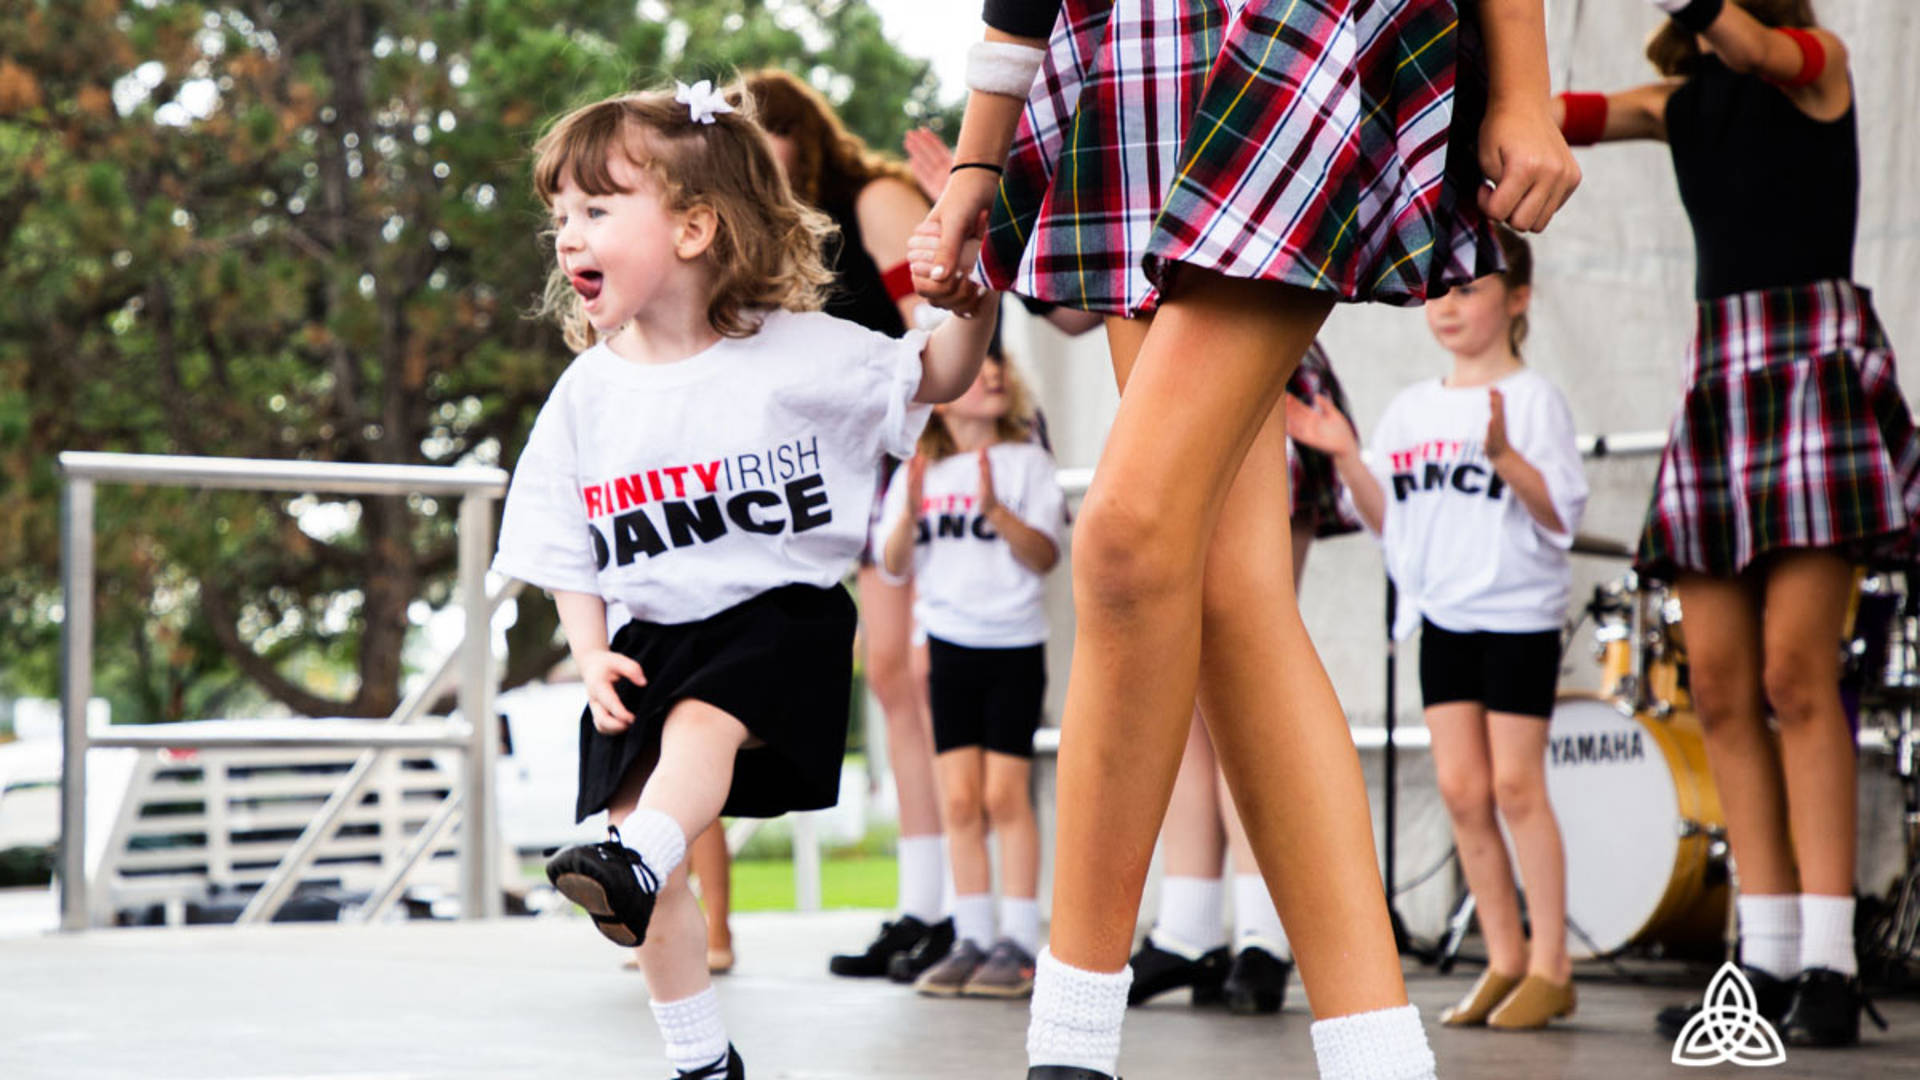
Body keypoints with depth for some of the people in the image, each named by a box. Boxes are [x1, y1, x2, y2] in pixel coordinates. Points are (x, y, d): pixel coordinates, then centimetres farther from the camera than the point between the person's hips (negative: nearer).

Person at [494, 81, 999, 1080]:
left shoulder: (795, 352, -6)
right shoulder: (585, 395, 3)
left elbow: (933, 379, 4)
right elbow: (565, 553, 9)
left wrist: (976, 302, -15)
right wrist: (590, 657, -5)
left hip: (779, 612, -3)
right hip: (651, 635, 4)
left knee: (702, 723, -33)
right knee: (645, 834, -3)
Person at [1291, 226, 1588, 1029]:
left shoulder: (1532, 399, -7)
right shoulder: (1412, 408, 10)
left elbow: (1561, 515, -15)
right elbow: (1388, 519, 11)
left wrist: (1504, 456, -29)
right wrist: (1345, 456, -3)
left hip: (1520, 616, -6)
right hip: (1443, 615, 6)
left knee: (1514, 785, -4)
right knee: (1460, 788, 4)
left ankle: (1550, 966, 4)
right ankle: (1503, 959, 13)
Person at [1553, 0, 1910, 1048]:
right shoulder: (1682, 102, 19)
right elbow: (1570, 116, 6)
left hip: (1817, 362, -6)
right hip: (1718, 369, 6)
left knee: (1795, 666, -14)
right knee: (1719, 679, -1)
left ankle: (1829, 961, -14)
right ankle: (1769, 959, 2)